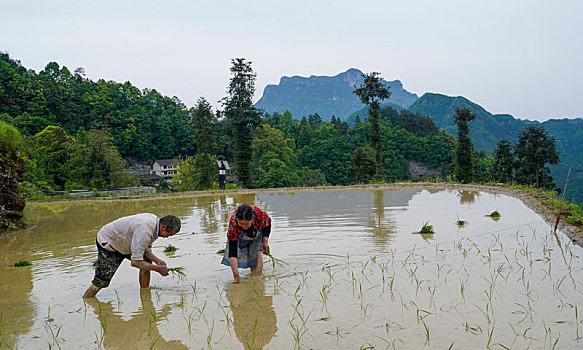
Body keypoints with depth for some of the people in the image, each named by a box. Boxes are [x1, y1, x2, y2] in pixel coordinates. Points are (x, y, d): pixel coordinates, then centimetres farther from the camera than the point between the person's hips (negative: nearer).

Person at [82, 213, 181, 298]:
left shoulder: (154, 220, -10)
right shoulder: (144, 231, -38)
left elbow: (146, 249, 1)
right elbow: (135, 262, -35)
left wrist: (158, 261, -14)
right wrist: (158, 269, -26)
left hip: (123, 241, 9)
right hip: (107, 242, -9)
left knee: (147, 261, -4)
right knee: (101, 282, -8)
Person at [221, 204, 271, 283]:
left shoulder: (259, 214, -42)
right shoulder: (233, 224, -43)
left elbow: (267, 224, -13)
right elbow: (232, 251, -42)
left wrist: (265, 241, -15)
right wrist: (236, 276, -46)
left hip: (258, 233, 0)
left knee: (257, 254, -17)